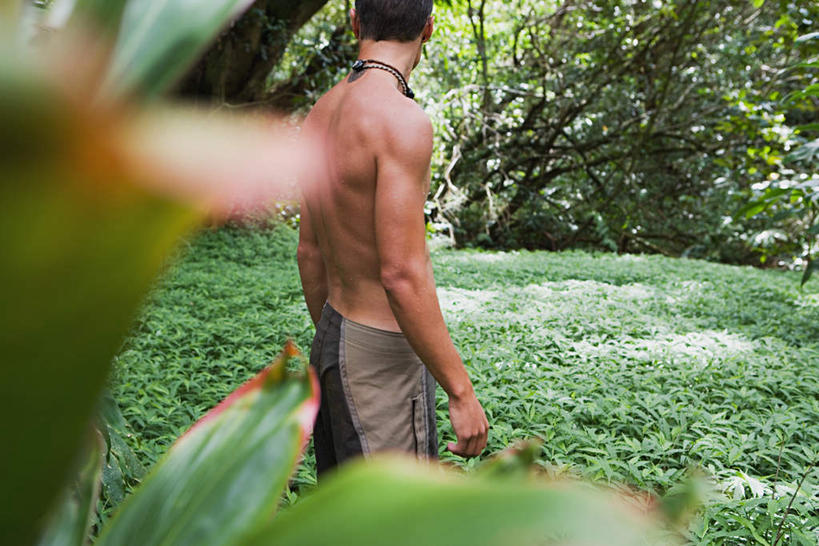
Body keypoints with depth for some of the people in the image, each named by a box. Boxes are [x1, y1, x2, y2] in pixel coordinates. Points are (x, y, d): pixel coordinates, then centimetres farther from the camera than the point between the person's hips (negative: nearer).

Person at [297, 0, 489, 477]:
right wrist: (462, 391, -18)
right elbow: (402, 276, -25)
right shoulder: (402, 119, -21)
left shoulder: (321, 114, 6)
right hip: (382, 360, -9)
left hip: (333, 340, 9)